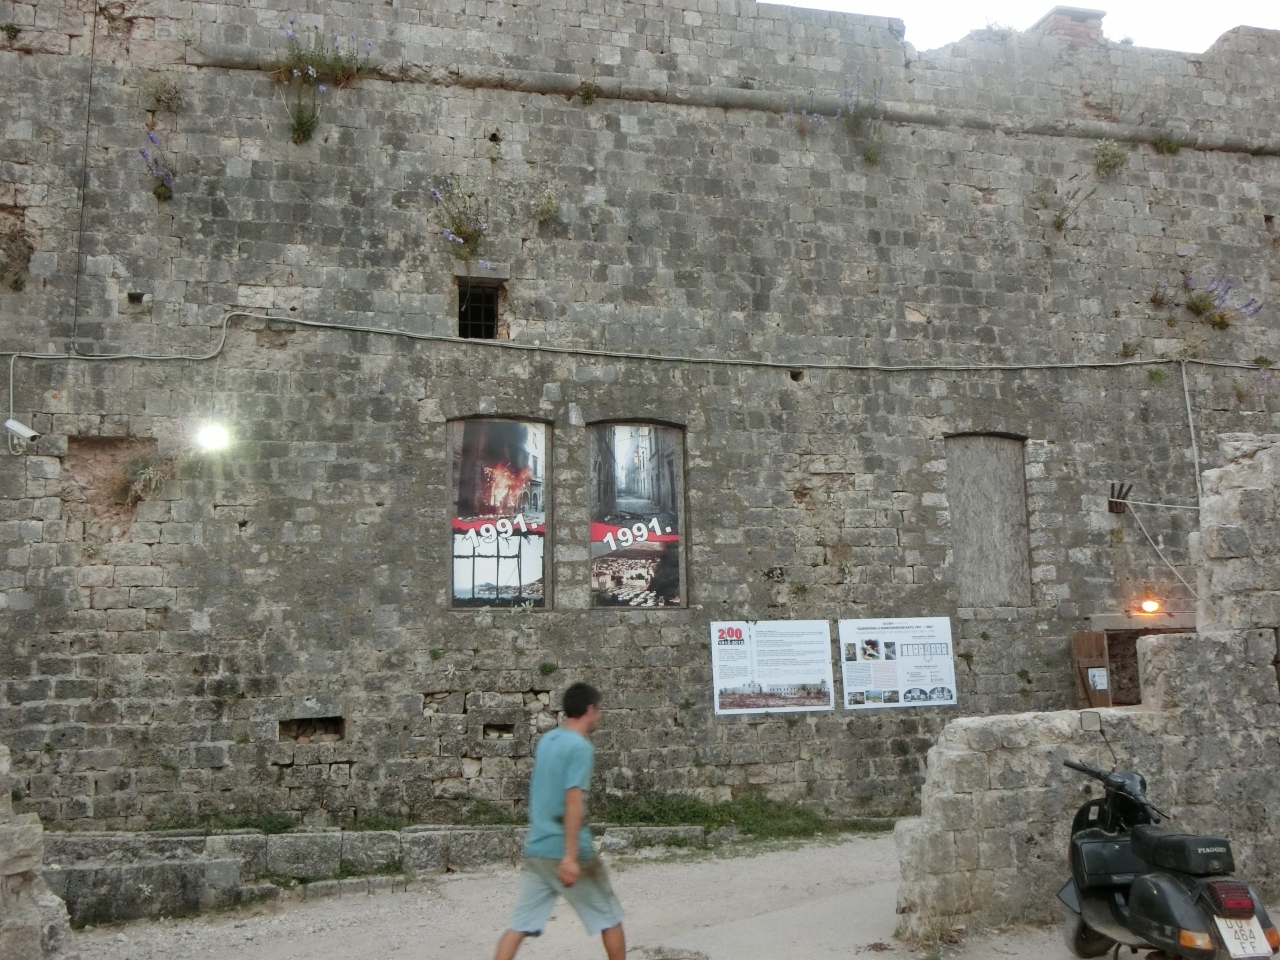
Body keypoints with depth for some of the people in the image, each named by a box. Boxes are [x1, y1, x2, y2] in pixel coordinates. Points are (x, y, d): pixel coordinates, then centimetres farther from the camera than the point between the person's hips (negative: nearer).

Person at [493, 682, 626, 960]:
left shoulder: (546, 740, 11)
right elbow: (573, 801, -22)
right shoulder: (581, 747, -13)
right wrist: (570, 855, -26)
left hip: (536, 850, 7)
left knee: (520, 925, 6)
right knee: (610, 917, 11)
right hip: (566, 852, -7)